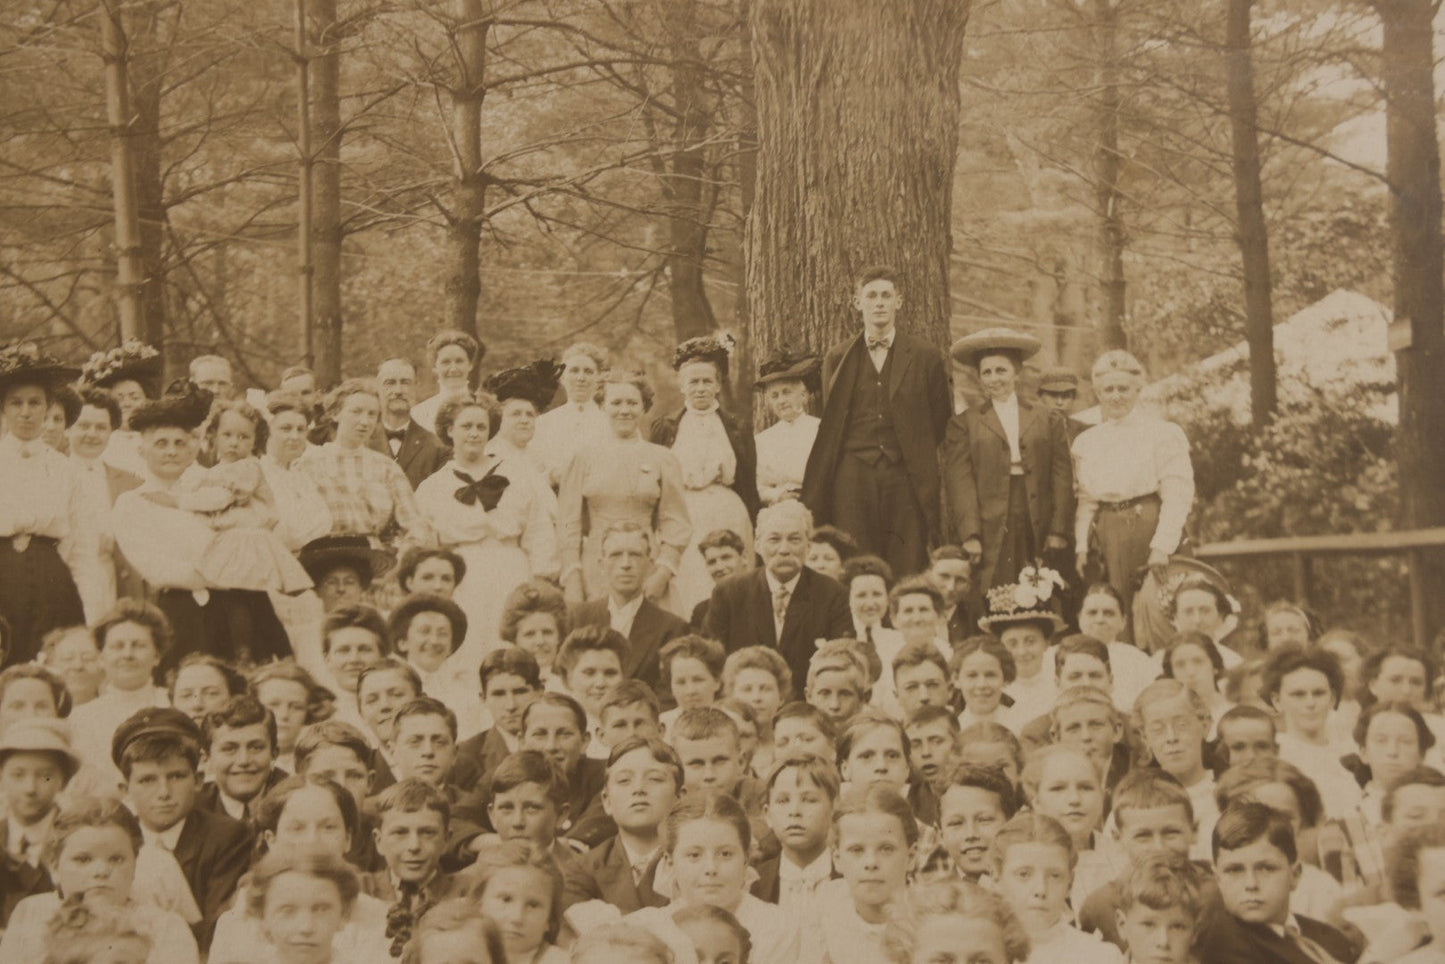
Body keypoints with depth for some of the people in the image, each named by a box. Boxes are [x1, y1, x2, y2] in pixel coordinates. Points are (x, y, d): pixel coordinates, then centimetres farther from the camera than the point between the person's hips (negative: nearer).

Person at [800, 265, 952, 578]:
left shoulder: (925, 358, 8)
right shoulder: (837, 359, 11)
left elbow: (941, 419, 15)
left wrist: (917, 455, 9)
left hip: (906, 479, 0)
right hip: (852, 479, 1)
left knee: (909, 573, -4)